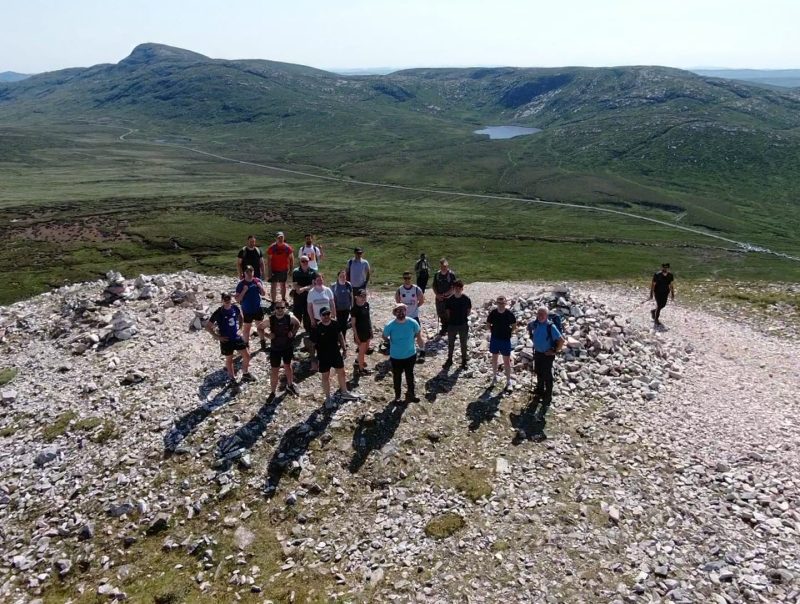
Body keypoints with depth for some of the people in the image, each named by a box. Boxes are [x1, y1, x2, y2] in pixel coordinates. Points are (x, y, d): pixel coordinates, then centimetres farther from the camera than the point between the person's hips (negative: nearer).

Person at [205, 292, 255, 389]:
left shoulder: (235, 308, -7)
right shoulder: (218, 313, -19)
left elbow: (240, 316, 17)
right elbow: (208, 326, -12)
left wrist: (239, 327, 7)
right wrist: (217, 336, -12)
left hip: (237, 337, 4)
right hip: (226, 340, -4)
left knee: (247, 355, 7)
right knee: (229, 360, 11)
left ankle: (245, 374, 30)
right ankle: (232, 380, 29)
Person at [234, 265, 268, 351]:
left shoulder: (258, 281, -5)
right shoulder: (241, 284, -14)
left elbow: (263, 294, 3)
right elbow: (237, 299, -14)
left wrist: (260, 287, -16)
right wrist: (244, 291, -27)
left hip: (258, 309, 3)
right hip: (247, 311, -2)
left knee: (260, 326, 16)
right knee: (247, 328, 13)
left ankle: (263, 343, 33)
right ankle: (246, 344, 29)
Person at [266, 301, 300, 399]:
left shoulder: (290, 318, -15)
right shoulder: (270, 320, -16)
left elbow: (298, 324, 6)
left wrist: (293, 332, -9)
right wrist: (268, 335, -15)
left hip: (288, 347, 1)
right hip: (275, 348, -1)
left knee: (288, 366, 21)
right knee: (274, 371, 4)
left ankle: (290, 385, 43)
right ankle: (273, 392, 18)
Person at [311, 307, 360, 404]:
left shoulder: (335, 324, -7)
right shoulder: (316, 329, -19)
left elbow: (340, 336, 8)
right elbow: (313, 344, -13)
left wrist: (344, 349, 8)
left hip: (336, 353, 4)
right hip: (323, 357, -4)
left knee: (341, 372, 18)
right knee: (325, 376, 11)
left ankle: (344, 393, 39)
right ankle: (328, 398, 27)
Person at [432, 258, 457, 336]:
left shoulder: (451, 274, -11)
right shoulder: (437, 274, 3)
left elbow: (453, 288, -12)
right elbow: (434, 286, 10)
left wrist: (444, 294, -17)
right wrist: (437, 294, -5)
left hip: (449, 298, -5)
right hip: (439, 298, 5)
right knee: (441, 314, 13)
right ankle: (444, 328, 32)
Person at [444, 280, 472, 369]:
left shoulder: (466, 299, -10)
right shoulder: (449, 300, -9)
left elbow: (469, 310, 2)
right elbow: (447, 311, 2)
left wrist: (463, 317, 0)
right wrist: (451, 318, -1)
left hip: (463, 325, -1)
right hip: (452, 324, 1)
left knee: (463, 344, 11)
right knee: (450, 343, 14)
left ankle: (464, 360, 26)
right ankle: (449, 359, 30)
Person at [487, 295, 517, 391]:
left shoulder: (509, 314, -13)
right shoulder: (493, 313, -9)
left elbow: (514, 324, 3)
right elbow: (488, 323, 7)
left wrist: (509, 332, -2)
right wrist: (492, 331, 0)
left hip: (506, 339, -2)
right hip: (494, 339, 2)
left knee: (507, 360, 3)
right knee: (494, 358, 17)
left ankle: (508, 381, 12)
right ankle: (494, 376, 35)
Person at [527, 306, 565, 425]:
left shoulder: (551, 326, -24)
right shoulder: (534, 323, -5)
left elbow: (561, 340, -24)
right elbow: (529, 327, 21)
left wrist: (555, 351, -17)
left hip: (547, 355, -7)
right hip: (537, 352, 7)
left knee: (547, 377, -3)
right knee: (539, 374, 22)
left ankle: (547, 400, 4)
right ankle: (540, 392, 42)